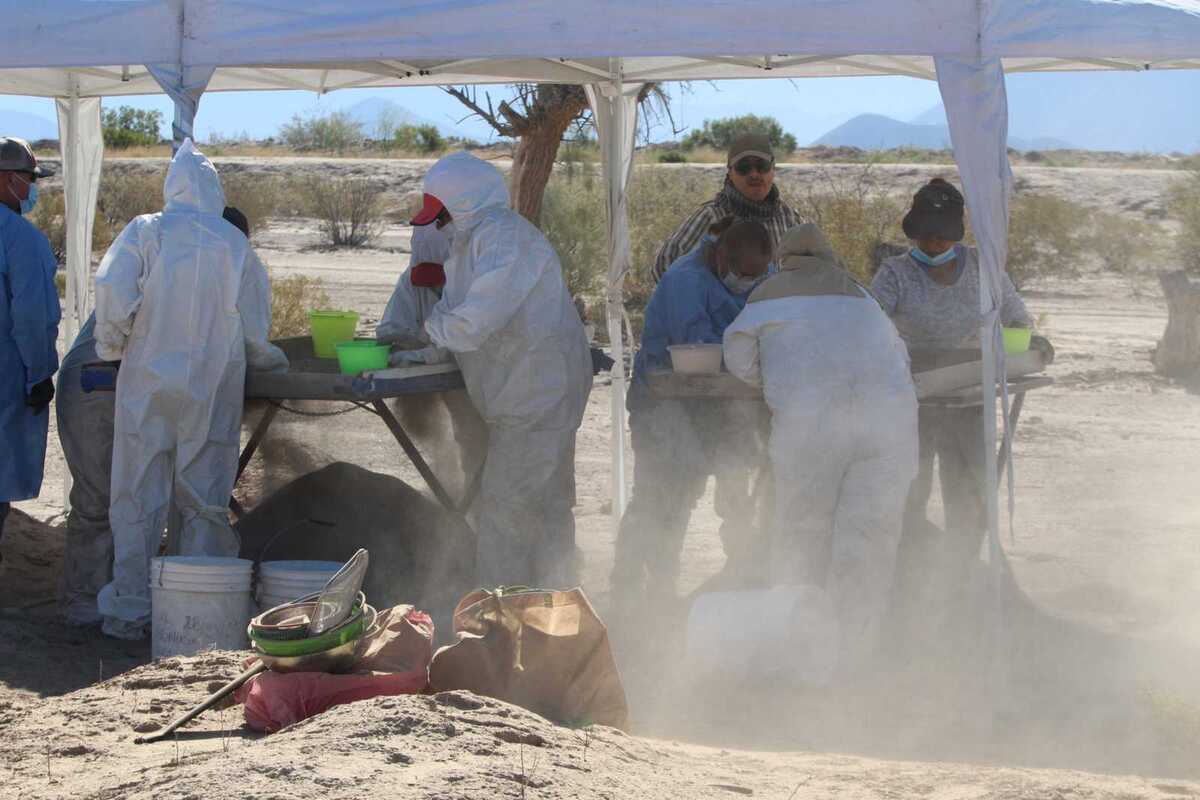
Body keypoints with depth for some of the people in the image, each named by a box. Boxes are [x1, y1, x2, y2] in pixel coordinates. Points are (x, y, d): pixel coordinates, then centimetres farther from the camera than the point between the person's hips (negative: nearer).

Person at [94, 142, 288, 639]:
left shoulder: (146, 231, -4)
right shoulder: (235, 243, 1)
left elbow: (113, 296, -15)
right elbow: (254, 323, 4)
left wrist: (112, 348, 2)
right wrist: (266, 357, 24)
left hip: (148, 384, -1)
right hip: (214, 388, 1)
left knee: (138, 497, 6)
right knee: (205, 499, 9)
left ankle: (130, 611, 7)